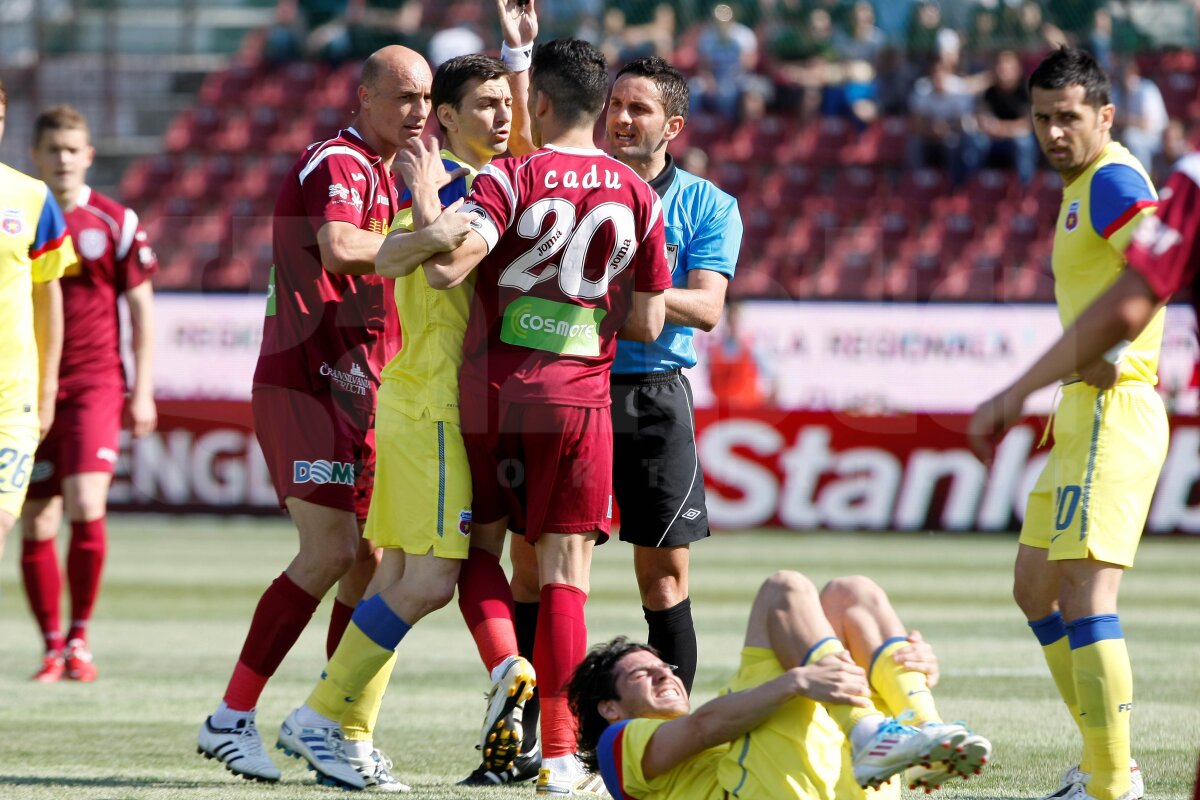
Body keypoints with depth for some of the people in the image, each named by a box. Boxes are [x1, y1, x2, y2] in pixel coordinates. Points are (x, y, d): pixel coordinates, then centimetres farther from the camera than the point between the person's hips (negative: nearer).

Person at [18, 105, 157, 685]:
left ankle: (80, 637, -2)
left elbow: (141, 307, 6)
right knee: (37, 524, 1)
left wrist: (142, 392, 1)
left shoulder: (116, 223, 1)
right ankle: (53, 646, 11)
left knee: (86, 508, -17)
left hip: (95, 385, -2)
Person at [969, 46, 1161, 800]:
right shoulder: (1084, 186, 19)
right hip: (1084, 415, 11)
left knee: (1085, 594, -16)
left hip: (1112, 410, -11)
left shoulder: (1111, 179, -12)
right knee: (1035, 588, 17)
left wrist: (1113, 349, -30)